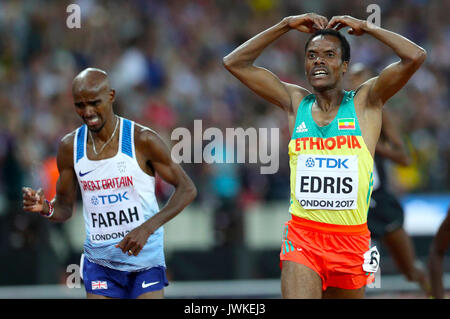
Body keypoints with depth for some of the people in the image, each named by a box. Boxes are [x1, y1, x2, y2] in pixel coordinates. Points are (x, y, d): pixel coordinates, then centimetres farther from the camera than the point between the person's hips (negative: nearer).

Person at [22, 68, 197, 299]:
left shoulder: (142, 140, -11)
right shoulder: (70, 147, 1)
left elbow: (187, 189, -8)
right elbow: (65, 206, 10)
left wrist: (147, 228, -20)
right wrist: (46, 208, -15)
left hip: (145, 260, -3)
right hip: (99, 261, 3)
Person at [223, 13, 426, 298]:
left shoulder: (365, 103, 4)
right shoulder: (295, 103, 9)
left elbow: (415, 56, -8)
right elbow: (235, 63, 10)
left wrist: (365, 27, 1)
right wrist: (286, 25, 8)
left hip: (352, 238, 0)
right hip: (302, 235, 0)